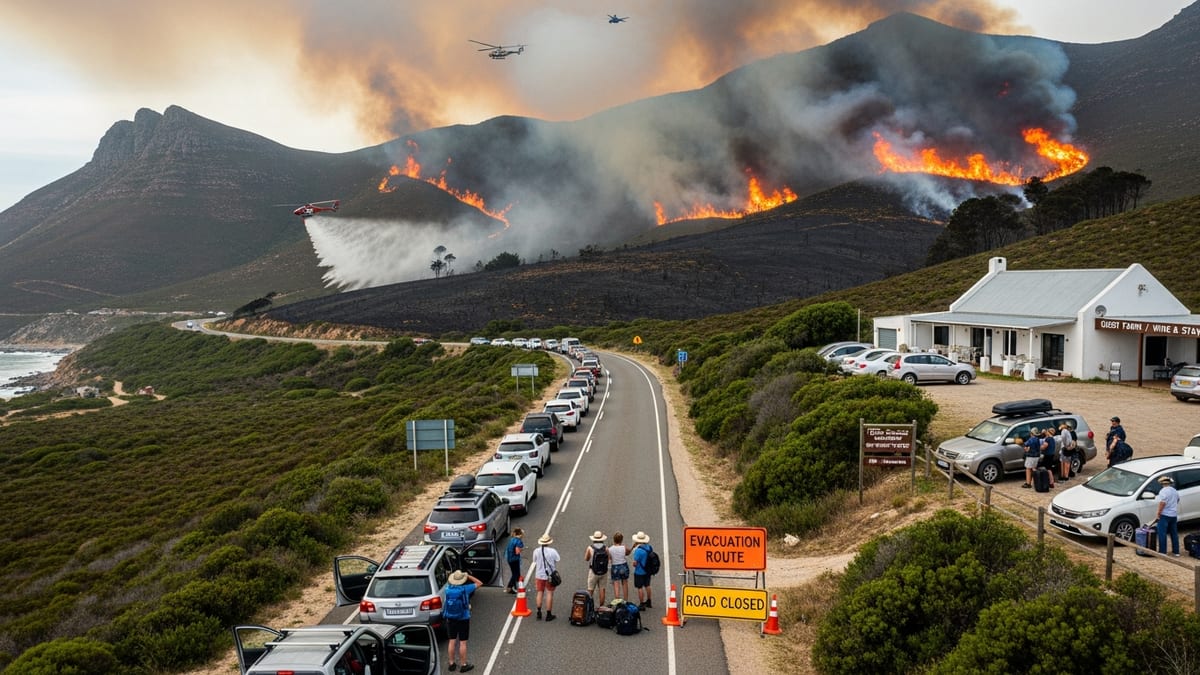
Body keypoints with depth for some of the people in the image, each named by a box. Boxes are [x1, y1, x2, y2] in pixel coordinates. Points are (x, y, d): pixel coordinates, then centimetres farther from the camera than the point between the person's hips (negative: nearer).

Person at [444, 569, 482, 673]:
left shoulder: (448, 589, -5)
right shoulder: (465, 589, -16)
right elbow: (479, 583, -4)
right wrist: (468, 576, -2)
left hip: (450, 619, 4)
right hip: (463, 619, -4)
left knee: (452, 641, 12)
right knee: (462, 643, 4)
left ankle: (452, 664, 20)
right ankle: (463, 665, 11)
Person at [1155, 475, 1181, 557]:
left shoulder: (1164, 491, -14)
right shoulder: (1175, 491, 11)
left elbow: (1162, 503, -21)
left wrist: (1158, 513, -13)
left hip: (1165, 515, -8)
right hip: (1174, 515, 8)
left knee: (1162, 534, -4)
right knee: (1174, 533, 14)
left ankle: (1162, 552, -5)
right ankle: (1176, 552, 18)